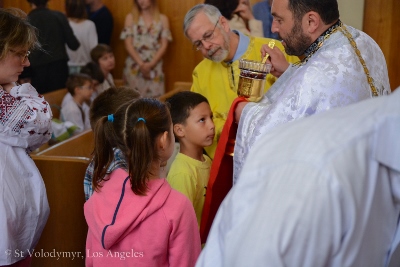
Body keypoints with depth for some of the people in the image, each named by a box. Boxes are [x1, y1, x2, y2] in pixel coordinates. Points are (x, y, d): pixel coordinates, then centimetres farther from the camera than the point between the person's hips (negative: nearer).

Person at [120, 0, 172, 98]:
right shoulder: (130, 17, 7)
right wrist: (141, 64, -11)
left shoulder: (162, 19, 8)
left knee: (154, 96, -5)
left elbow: (164, 45, 2)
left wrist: (150, 64, -10)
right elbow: (128, 44, 0)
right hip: (134, 65, 0)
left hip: (154, 65, 0)